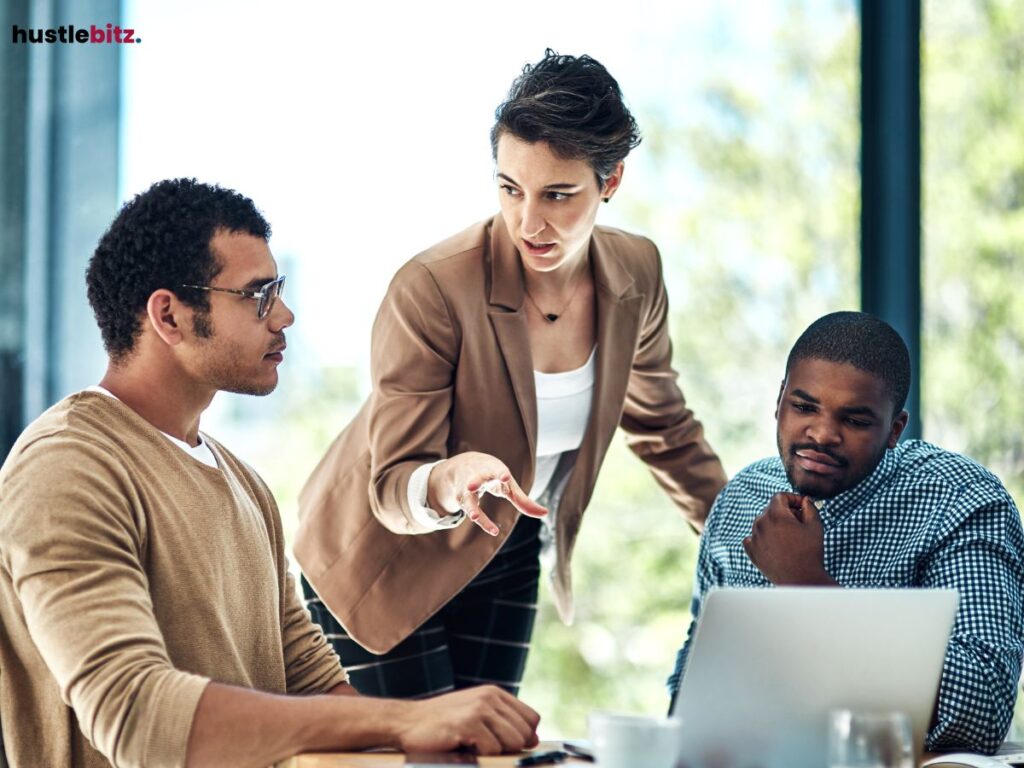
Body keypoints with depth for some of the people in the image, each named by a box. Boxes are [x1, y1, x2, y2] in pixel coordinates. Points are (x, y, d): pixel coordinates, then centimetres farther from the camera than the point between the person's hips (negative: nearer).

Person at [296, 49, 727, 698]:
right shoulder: (431, 290, -28)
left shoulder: (636, 276, -11)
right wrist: (448, 484, -47)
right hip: (381, 555, -5)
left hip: (505, 554, 5)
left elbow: (662, 425, 9)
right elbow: (391, 487, -25)